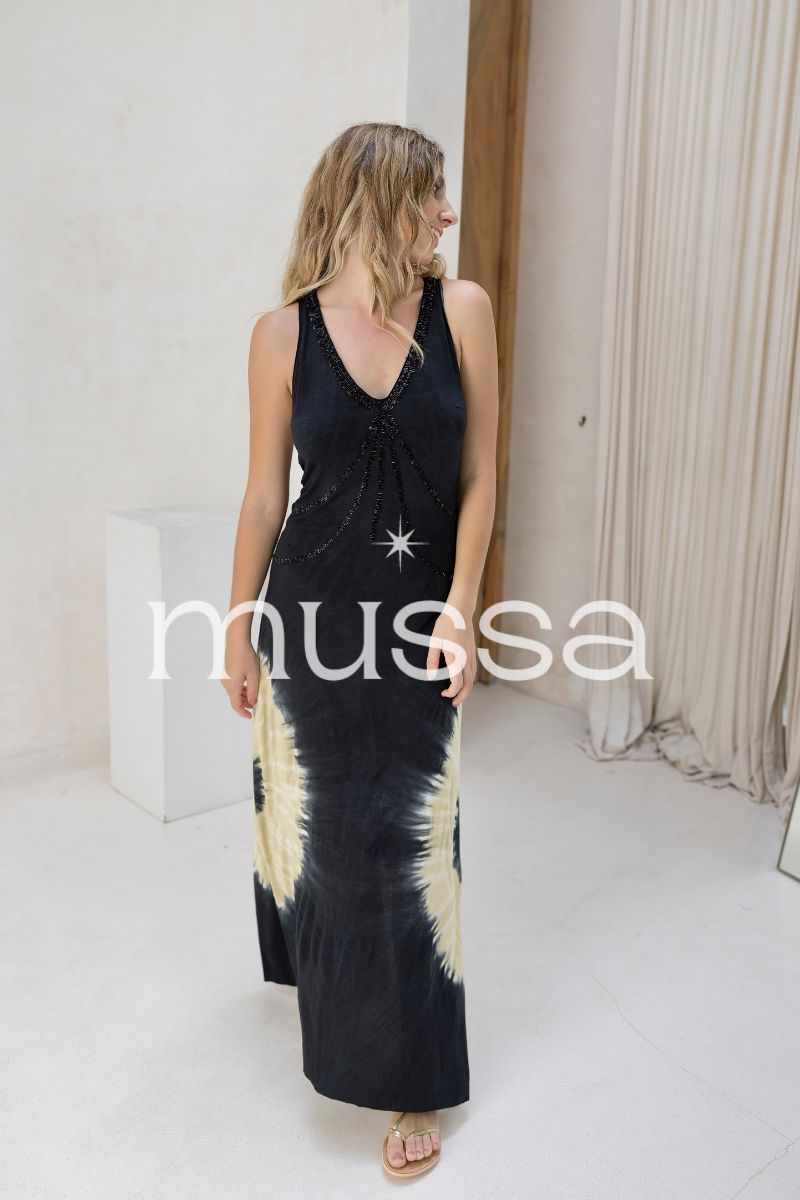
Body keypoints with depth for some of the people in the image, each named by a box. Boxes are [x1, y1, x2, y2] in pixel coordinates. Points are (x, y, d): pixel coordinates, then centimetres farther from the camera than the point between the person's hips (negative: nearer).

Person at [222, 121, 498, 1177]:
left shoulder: (462, 310, -3)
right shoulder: (285, 333, -5)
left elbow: (478, 474, -2)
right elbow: (265, 494, 0)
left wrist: (460, 608, -11)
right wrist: (238, 633, 3)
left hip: (421, 608, 0)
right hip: (313, 603, 1)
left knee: (414, 834, 4)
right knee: (315, 811, 17)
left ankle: (414, 1078, 24)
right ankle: (320, 969, 52)